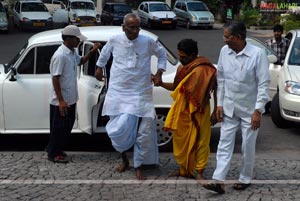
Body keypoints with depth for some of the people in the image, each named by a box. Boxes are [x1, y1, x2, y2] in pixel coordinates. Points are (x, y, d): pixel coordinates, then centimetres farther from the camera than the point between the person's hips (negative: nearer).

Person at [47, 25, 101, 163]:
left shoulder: (72, 52, 4)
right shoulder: (60, 56, -24)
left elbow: (80, 61, 26)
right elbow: (55, 79, -23)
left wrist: (92, 51, 9)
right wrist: (61, 101, -24)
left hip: (70, 99, 9)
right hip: (61, 101, -9)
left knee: (67, 126, 18)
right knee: (58, 127, 3)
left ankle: (58, 150, 32)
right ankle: (53, 154, 16)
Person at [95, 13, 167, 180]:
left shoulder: (148, 42, -6)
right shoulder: (115, 40, -3)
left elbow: (162, 54, 12)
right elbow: (105, 52, 20)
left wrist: (159, 72, 3)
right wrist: (100, 67, 28)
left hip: (141, 94, 0)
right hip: (118, 93, 1)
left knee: (143, 132, 0)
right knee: (118, 130, 1)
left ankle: (139, 167, 14)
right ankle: (124, 159, 27)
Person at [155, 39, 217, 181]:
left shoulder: (204, 70, -16)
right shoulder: (181, 68, 6)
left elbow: (216, 90, -10)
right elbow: (175, 87, 17)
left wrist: (215, 112, -8)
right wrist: (161, 83, 1)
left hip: (198, 113, -7)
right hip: (181, 111, 7)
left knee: (199, 141, 2)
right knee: (180, 140, 15)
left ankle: (199, 172, 11)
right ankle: (183, 169, 30)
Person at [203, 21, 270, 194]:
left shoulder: (257, 54, -18)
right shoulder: (224, 52, -3)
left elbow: (264, 84, -15)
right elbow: (221, 79, 7)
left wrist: (258, 111, -17)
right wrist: (219, 104, 4)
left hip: (249, 110, -4)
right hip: (229, 108, 4)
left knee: (248, 147, 8)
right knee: (225, 144, 1)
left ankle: (246, 179, 25)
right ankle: (219, 181, 1)